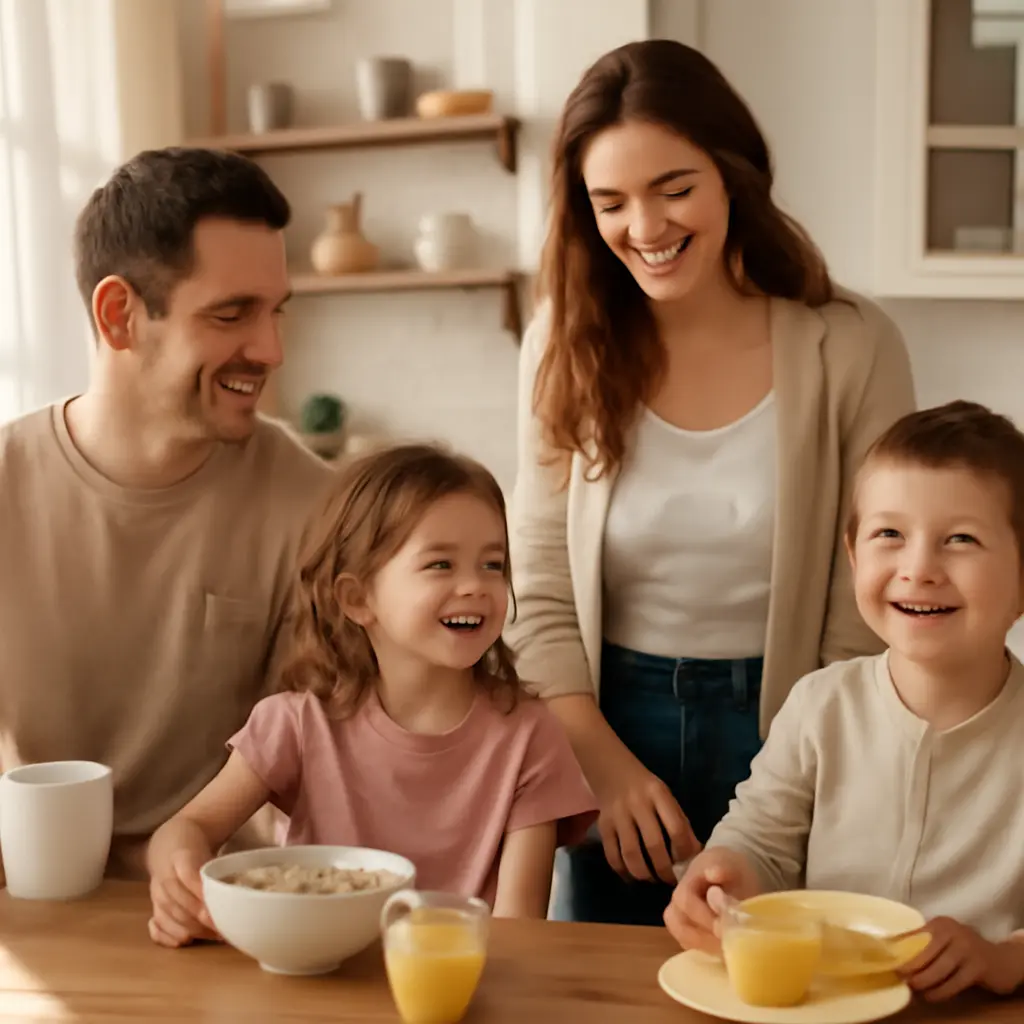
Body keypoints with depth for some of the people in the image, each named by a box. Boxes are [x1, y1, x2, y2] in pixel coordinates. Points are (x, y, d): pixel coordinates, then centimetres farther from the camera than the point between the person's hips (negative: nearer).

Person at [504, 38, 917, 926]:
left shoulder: (851, 348, -11)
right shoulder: (568, 346, -3)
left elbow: (867, 621, -8)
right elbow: (540, 595, -2)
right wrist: (607, 762, -13)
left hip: (780, 731, -2)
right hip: (612, 728, 2)